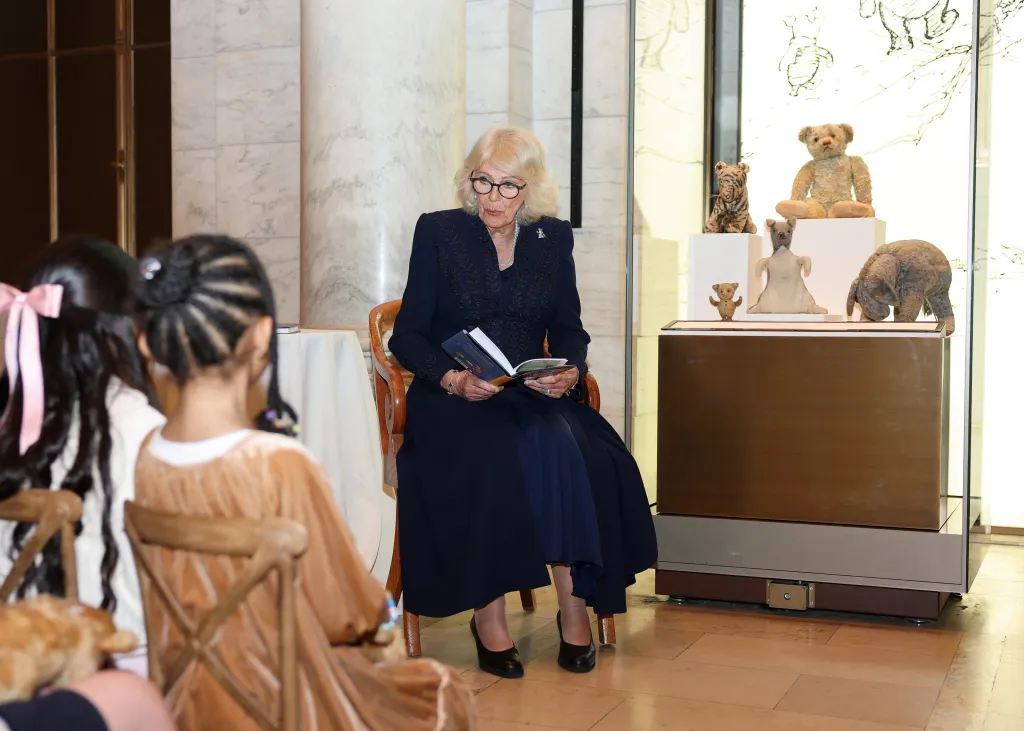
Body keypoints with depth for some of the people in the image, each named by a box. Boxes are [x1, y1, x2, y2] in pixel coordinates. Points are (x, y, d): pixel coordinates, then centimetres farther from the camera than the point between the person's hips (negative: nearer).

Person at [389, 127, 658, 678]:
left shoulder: (553, 238, 12)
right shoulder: (438, 231, 3)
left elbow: (569, 330, 13)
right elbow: (407, 336, -1)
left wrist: (570, 372, -10)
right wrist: (452, 378, -19)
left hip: (532, 395, 3)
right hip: (453, 400, -2)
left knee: (564, 445, -31)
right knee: (503, 453, -35)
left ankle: (575, 605, -21)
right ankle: (487, 613, -24)